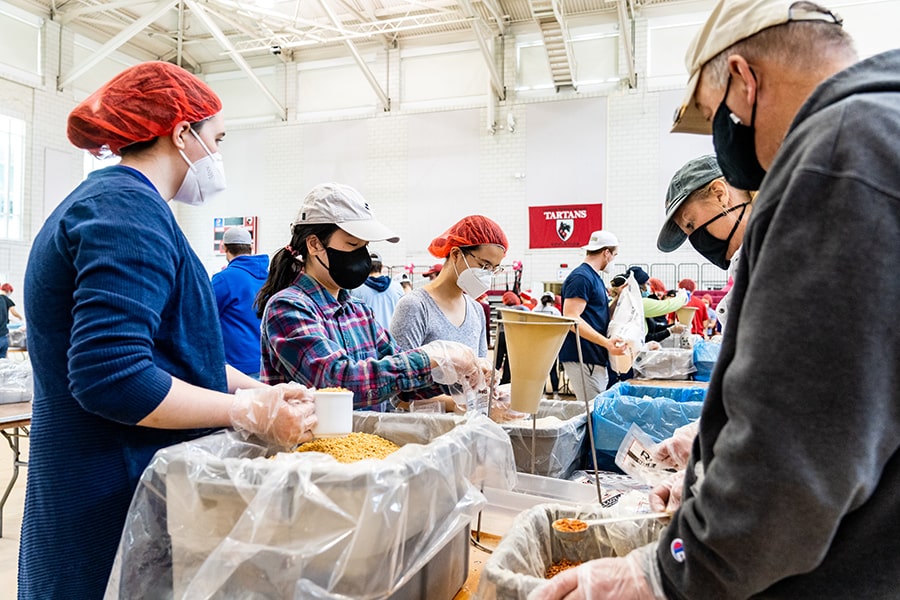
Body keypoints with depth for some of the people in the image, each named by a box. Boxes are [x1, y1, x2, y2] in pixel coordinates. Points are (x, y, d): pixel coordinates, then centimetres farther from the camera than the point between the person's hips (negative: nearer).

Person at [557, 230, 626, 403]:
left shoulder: (595, 278, 20)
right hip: (582, 358, -10)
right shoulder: (581, 277, -12)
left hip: (596, 358, 10)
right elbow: (571, 318, -22)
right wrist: (606, 342, -27)